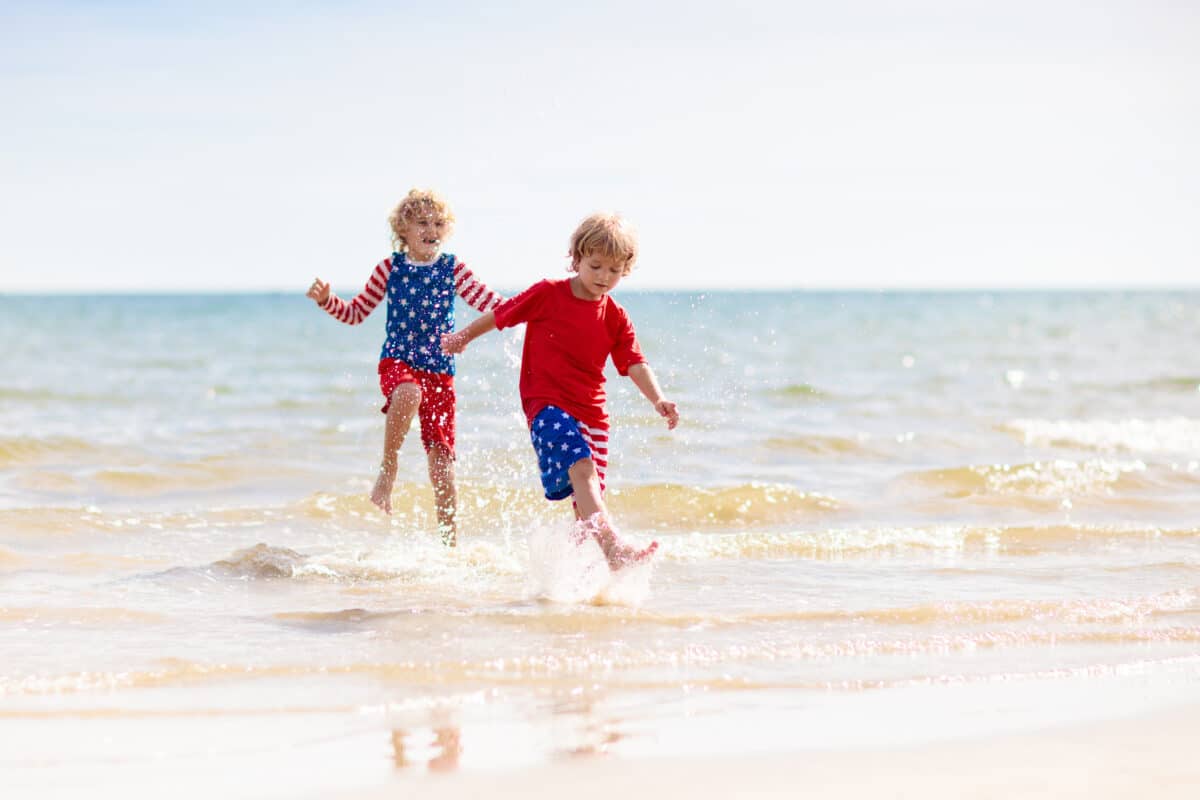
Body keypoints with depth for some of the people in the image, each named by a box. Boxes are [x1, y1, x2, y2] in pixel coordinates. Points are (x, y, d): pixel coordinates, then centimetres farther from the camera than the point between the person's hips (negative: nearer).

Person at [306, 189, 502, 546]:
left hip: (440, 370, 2)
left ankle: (450, 541, 10)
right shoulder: (390, 268, 5)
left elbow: (489, 303, -3)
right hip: (397, 361, -2)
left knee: (441, 455, -2)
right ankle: (387, 470, -20)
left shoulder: (453, 269, 6)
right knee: (408, 394, -40)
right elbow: (357, 312, 13)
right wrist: (326, 300, -4)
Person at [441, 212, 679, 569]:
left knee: (588, 498, 5)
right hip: (546, 404, -5)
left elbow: (635, 363, -1)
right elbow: (502, 314, 10)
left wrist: (658, 399, -19)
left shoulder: (616, 319, 7)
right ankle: (615, 549, -43)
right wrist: (462, 337, 21)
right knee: (582, 468, -27)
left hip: (591, 412, 5)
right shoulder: (547, 295, -2)